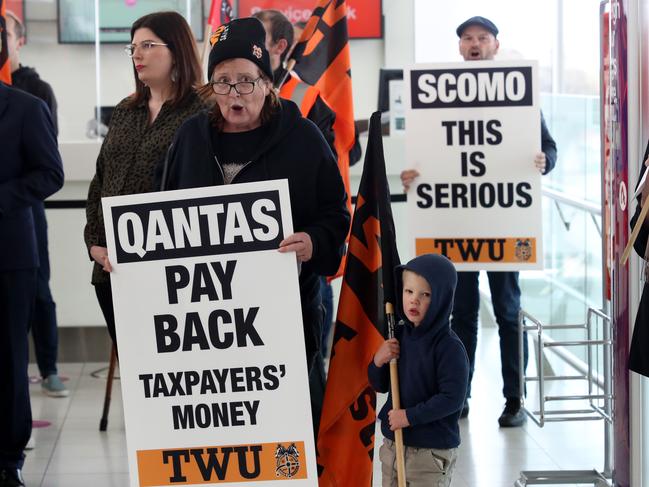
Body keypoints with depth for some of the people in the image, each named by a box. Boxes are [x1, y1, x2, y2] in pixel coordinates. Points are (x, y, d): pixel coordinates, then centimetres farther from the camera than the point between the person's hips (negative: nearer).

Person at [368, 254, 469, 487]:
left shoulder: (449, 347, -17)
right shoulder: (399, 336, 3)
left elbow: (452, 398, -21)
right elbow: (380, 385, 12)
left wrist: (410, 416, -20)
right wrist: (378, 362, -8)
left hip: (432, 450, -7)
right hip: (393, 444, 7)